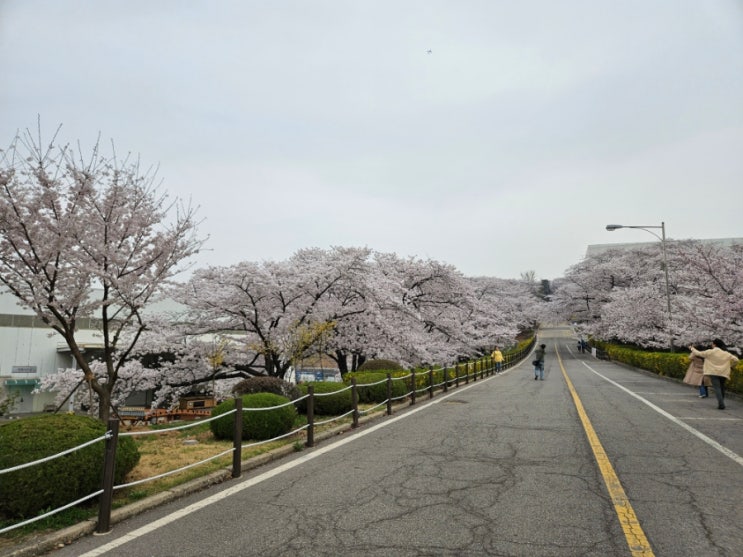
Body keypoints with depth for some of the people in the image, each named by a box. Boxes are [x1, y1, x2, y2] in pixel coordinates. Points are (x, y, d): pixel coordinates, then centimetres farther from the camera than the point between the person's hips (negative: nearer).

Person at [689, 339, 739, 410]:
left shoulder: (710, 352, -4)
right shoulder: (726, 353, 8)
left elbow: (698, 353, 1)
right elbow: (735, 359, 7)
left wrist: (692, 348, 19)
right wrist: (729, 365, 22)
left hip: (714, 373, -4)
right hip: (723, 373, 4)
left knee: (717, 388, -8)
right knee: (722, 388, 18)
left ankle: (721, 404, -19)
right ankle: (721, 403, 25)